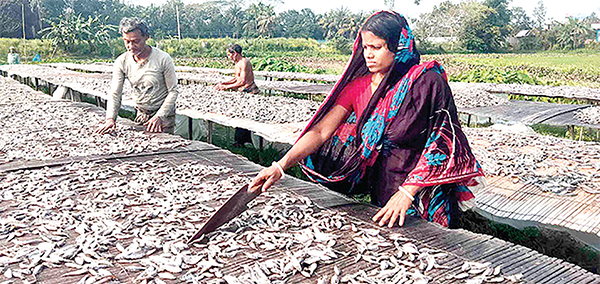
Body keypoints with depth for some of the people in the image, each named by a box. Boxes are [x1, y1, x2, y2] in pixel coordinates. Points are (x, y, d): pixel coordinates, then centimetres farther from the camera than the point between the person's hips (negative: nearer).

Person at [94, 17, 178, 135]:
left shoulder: (163, 59, -15)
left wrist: (159, 116, -20)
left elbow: (173, 91, -11)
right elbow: (114, 94, -4)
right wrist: (110, 118, -20)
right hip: (140, 115, 3)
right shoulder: (121, 62, -5)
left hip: (163, 113, -3)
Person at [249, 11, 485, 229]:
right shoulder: (358, 86, 2)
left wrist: (406, 194, -21)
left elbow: (439, 146, -13)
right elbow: (320, 131, -5)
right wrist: (280, 166, -17)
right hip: (381, 196, 4)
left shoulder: (427, 82, -11)